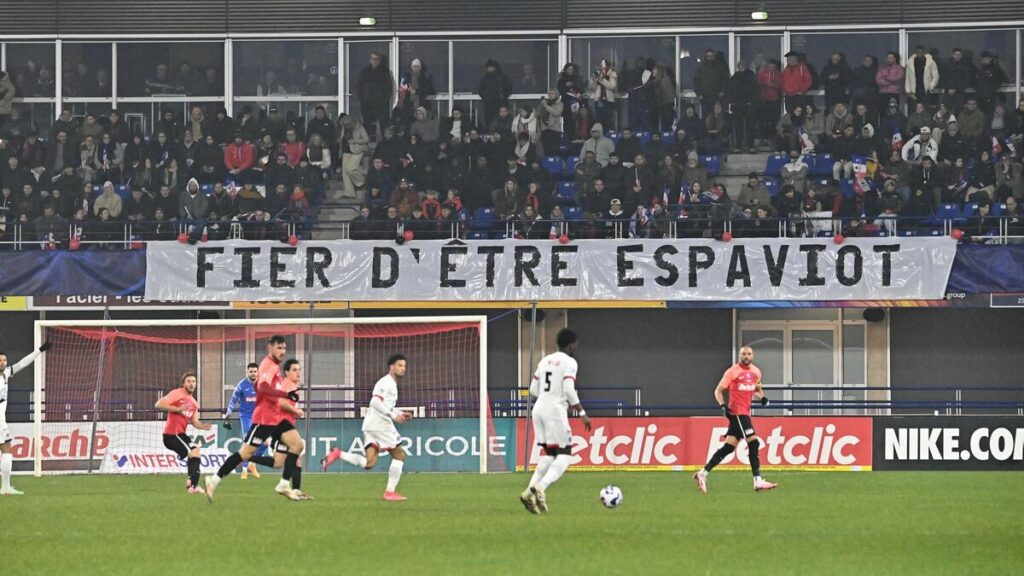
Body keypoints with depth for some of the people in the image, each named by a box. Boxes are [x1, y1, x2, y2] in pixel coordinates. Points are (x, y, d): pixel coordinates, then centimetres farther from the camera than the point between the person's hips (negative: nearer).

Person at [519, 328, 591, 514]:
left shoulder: (545, 361, 16)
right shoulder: (569, 362, -5)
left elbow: (533, 390, 16)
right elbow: (569, 390, -16)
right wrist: (582, 414, -10)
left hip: (539, 409, 7)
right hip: (556, 410, -7)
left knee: (549, 454, 15)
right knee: (565, 454, -2)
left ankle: (530, 491, -1)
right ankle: (540, 487, -24)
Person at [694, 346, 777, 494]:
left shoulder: (756, 372, 12)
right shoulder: (732, 372, -8)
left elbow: (757, 389, 28)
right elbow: (719, 390, -5)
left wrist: (762, 397, 5)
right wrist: (722, 405, -21)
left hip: (745, 413, 7)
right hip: (737, 413, -7)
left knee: (728, 448, 7)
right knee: (754, 443, -14)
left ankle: (703, 473, 13)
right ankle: (758, 481, -13)